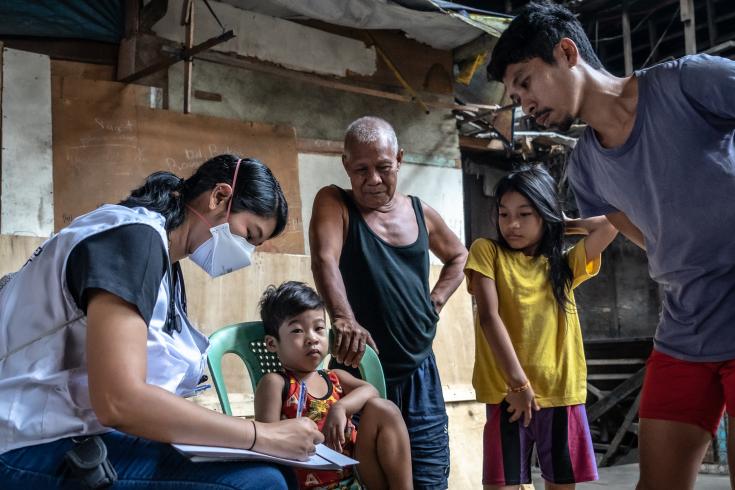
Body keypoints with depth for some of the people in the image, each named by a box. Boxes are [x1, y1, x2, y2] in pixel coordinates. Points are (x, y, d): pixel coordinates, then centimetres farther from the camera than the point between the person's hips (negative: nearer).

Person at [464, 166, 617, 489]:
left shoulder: (566, 263, 12)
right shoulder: (487, 252, 3)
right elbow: (488, 317, -8)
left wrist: (566, 224, 13)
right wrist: (518, 382, -15)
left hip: (563, 393, 3)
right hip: (509, 393, -3)